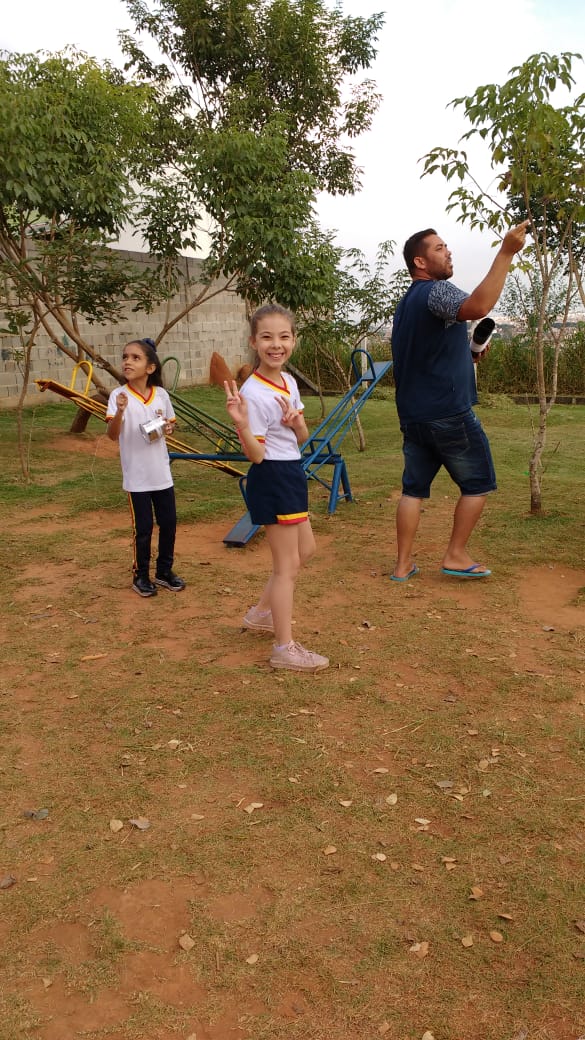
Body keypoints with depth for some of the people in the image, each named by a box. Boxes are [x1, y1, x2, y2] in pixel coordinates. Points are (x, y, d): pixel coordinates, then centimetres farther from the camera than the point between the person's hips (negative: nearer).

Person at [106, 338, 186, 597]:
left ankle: (165, 571, 29)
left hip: (162, 473, 4)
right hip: (136, 476, -4)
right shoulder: (118, 396, -11)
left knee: (169, 522, 11)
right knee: (142, 528, 4)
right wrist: (119, 412, -37)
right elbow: (112, 435, -19)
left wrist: (168, 428, -9)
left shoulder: (161, 395, -1)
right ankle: (141, 576, 22)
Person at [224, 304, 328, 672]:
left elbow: (303, 438, 11)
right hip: (272, 478, -9)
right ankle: (285, 648, 12)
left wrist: (297, 422, -11)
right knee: (288, 564, -1)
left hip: (292, 475, 9)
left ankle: (261, 613, 36)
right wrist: (241, 422, -37)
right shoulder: (253, 393, -20)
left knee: (305, 549, 22)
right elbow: (256, 454, -20)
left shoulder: (289, 382, 5)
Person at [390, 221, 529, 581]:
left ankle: (404, 564, 11)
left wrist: (467, 354, 22)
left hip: (413, 414, 9)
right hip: (450, 413, -8)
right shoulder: (436, 291, -12)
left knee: (414, 488, 10)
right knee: (478, 483, 7)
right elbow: (476, 307, -35)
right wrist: (506, 253, -34)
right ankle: (456, 555, 10)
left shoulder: (407, 303, 19)